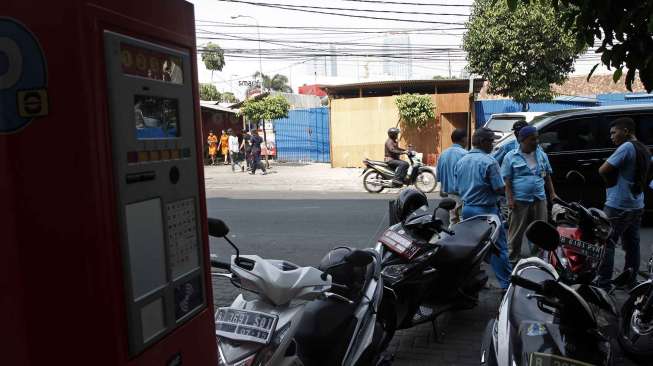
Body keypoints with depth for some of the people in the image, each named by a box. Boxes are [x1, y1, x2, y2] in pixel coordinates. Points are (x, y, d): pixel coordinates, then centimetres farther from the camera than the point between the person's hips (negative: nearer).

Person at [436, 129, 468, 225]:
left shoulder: (443, 154, 8)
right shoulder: (464, 154, -14)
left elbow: (438, 177, 14)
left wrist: (442, 190, 27)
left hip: (449, 194, 7)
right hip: (461, 194, -7)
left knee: (453, 222, 14)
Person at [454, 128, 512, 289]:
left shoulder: (461, 162, 6)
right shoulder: (489, 162, -15)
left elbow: (457, 189, 12)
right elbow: (500, 189, -16)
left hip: (467, 209, 7)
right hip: (486, 210, -7)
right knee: (498, 248, 0)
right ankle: (507, 284, 3)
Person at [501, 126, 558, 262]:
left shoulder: (542, 155, 10)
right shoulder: (511, 157, -3)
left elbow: (547, 176, 17)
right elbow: (507, 180, -5)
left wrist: (552, 193, 10)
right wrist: (510, 199, -12)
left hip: (539, 199, 4)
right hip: (520, 200, -4)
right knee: (517, 230, 0)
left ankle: (537, 255, 22)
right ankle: (512, 257, 8)